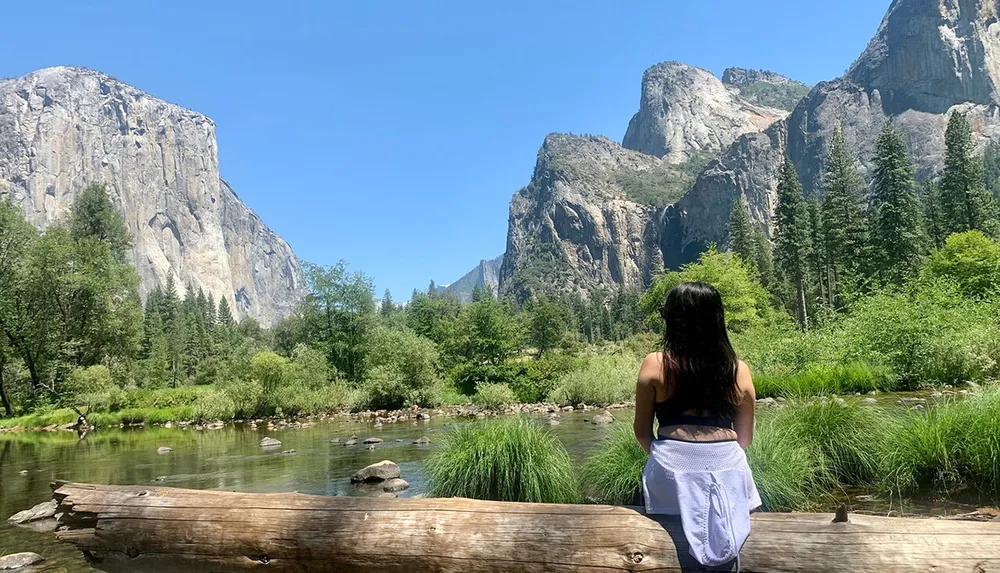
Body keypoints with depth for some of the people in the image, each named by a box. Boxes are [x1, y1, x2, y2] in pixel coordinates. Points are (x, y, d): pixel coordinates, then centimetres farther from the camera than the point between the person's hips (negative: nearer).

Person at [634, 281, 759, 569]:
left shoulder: (655, 365, -6)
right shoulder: (739, 371, 1)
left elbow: (642, 432, 2)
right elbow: (745, 437, 10)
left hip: (671, 470, -1)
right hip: (726, 470, 2)